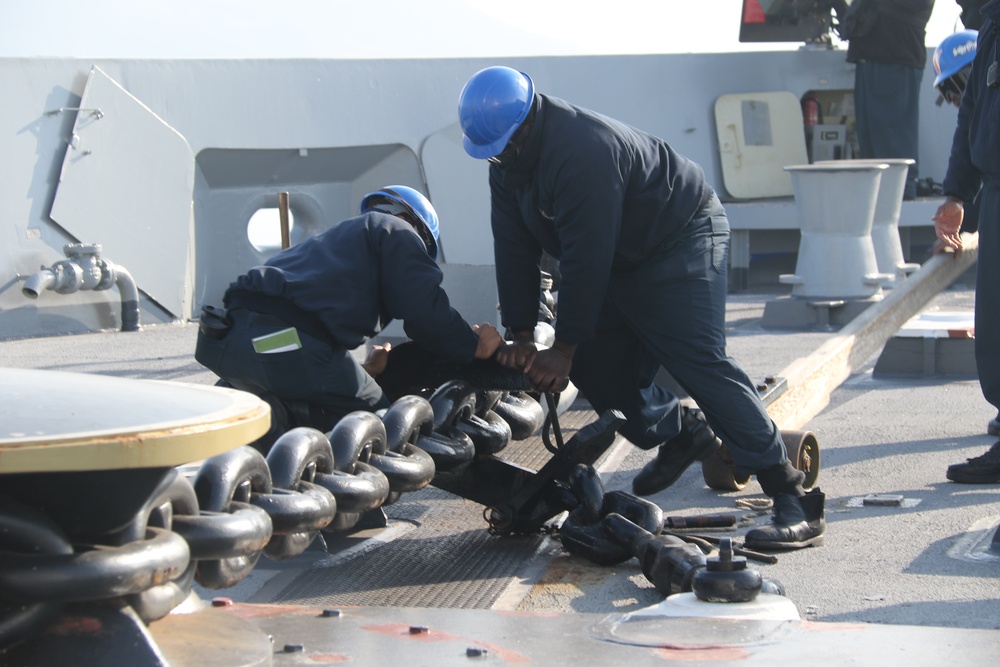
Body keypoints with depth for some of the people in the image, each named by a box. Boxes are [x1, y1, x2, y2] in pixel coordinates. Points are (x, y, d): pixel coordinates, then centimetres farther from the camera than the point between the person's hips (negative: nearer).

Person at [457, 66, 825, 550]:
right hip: (622, 263, 10)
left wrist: (564, 349, -25)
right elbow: (514, 249, 0)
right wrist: (520, 337, -7)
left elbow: (586, 258, -30)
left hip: (683, 242, -9)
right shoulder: (508, 159, -1)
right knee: (593, 364, 4)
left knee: (700, 363, -21)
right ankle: (682, 434, 27)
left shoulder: (583, 151, -32)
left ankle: (795, 501, -22)